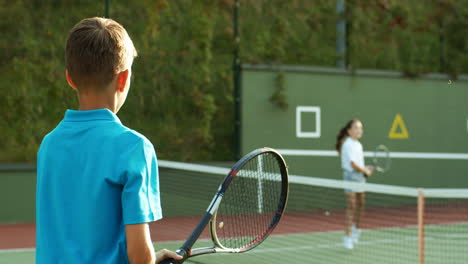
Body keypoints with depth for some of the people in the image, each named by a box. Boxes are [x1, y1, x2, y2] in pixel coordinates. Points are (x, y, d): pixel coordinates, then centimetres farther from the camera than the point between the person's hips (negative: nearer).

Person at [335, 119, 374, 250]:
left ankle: (356, 227, 36)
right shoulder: (348, 145, -13)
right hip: (351, 176, -8)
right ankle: (348, 236, -5)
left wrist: (366, 168, 4)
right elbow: (352, 164, -18)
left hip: (360, 176, 8)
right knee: (351, 207, -9)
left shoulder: (358, 145, 14)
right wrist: (365, 171, -8)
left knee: (360, 205, 14)